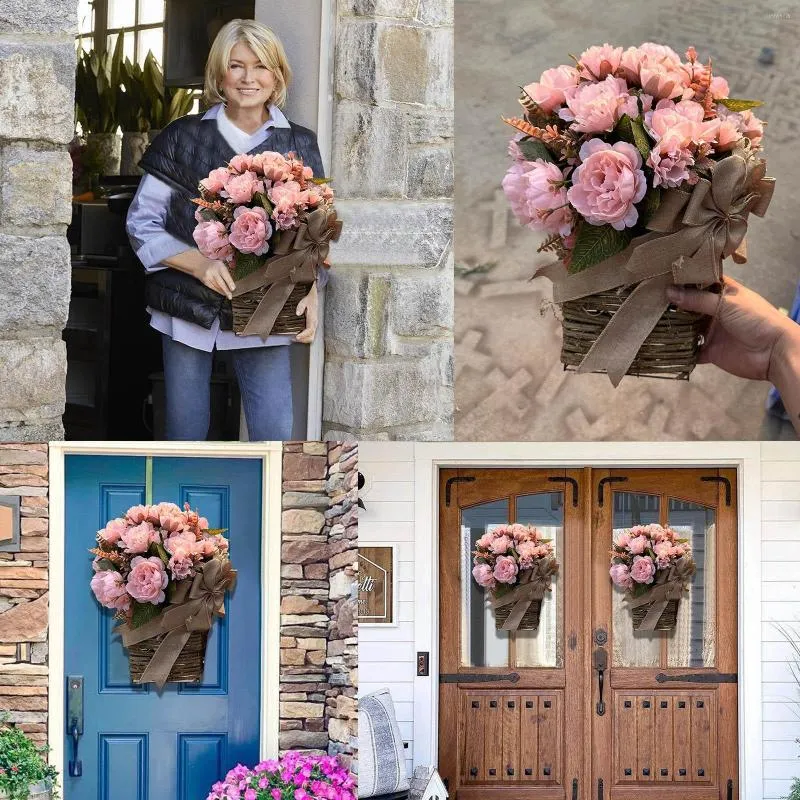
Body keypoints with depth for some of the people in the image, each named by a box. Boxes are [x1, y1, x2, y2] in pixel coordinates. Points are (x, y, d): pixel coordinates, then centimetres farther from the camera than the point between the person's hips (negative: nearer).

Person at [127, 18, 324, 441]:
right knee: (185, 436, 6)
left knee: (275, 437, -7)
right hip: (190, 309, 0)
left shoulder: (299, 146, 6)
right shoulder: (183, 138, 2)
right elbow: (142, 222, 2)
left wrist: (310, 290, -9)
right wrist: (199, 263, -14)